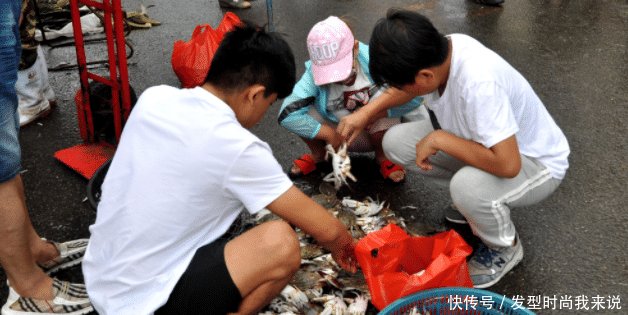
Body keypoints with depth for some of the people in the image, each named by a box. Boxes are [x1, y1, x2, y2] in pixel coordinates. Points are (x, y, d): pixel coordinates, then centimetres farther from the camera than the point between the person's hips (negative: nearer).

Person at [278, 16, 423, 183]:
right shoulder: (315, 73, -25)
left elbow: (414, 96, -32)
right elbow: (287, 115, -31)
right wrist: (329, 134, -29)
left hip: (376, 135, -1)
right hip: (339, 136, 1)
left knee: (381, 97, -32)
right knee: (304, 110, -24)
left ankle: (382, 157, -2)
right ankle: (318, 154, 9)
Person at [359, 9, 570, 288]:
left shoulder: (479, 82, -39)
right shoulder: (440, 50, -17)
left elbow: (507, 165, -41)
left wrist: (439, 139, -31)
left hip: (535, 163, -7)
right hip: (490, 146, 7)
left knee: (467, 186, -38)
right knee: (396, 141, -7)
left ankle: (504, 249, -4)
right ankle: (472, 200, 12)